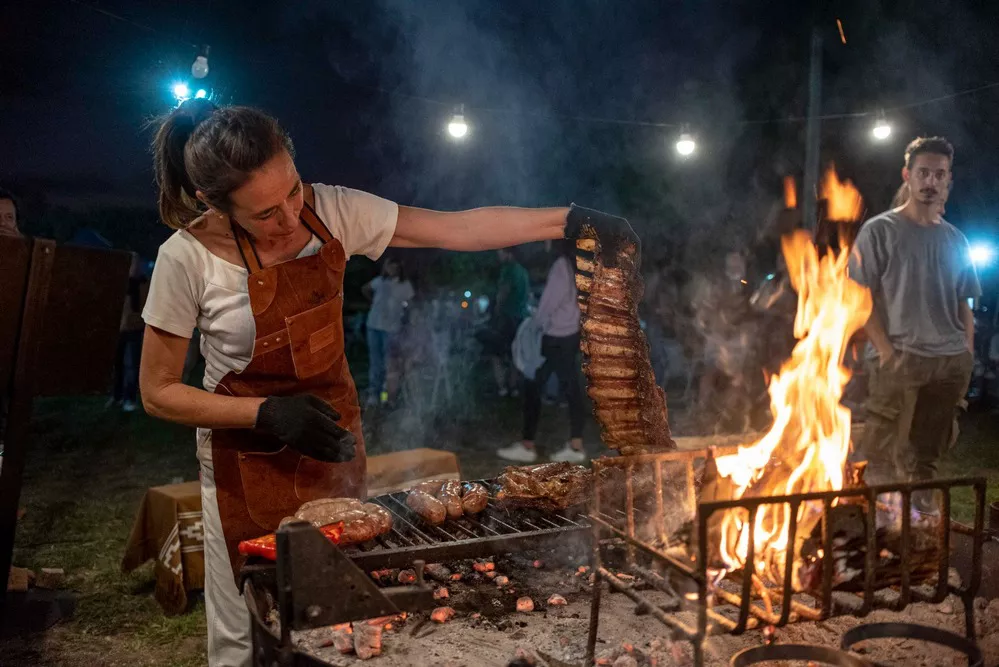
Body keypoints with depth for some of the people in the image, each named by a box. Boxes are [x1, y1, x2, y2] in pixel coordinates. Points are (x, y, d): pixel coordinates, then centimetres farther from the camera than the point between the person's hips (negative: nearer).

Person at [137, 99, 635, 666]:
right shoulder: (188, 259, -19)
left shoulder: (331, 210, -11)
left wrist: (570, 220, -17)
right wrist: (269, 412, -22)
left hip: (335, 442, 3)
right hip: (249, 463, -3)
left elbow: (459, 229, -11)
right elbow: (158, 393, -11)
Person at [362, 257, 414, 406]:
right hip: (374, 325, 4)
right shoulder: (380, 281, 5)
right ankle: (373, 393, 16)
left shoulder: (405, 285, -3)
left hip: (391, 328, -3)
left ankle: (386, 393, 5)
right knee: (374, 361, 9)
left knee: (388, 362, -3)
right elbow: (365, 289, 23)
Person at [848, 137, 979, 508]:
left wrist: (967, 356, 7)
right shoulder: (880, 230, 0)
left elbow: (964, 304, 18)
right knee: (880, 457, -7)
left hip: (951, 362, 5)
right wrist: (886, 351, -13)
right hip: (899, 360, -5)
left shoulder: (955, 239, 15)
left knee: (927, 454, 12)